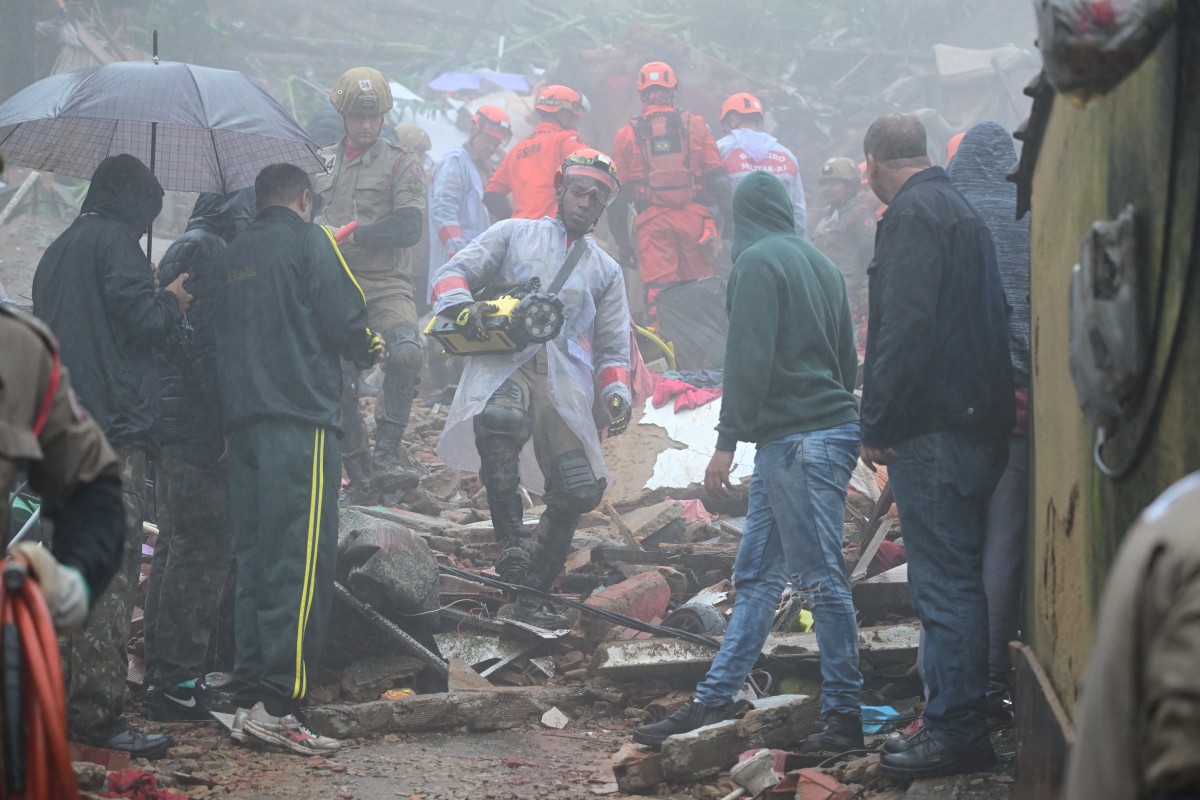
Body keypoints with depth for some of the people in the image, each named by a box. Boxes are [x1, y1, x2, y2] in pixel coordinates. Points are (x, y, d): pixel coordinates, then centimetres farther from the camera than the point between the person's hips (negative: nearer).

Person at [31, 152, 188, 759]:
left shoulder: (56, 252, 20)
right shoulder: (114, 241, -6)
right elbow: (140, 321, -18)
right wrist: (171, 301, 5)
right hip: (112, 431, -9)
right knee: (111, 570, -10)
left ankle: (58, 701, 19)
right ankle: (97, 714, -15)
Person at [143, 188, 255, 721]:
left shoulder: (186, 248, 21)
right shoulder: (207, 250, -11)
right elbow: (203, 343, -20)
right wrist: (226, 425, -21)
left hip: (172, 422, 11)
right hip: (198, 426, -11)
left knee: (177, 547, 14)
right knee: (202, 550, -9)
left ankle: (163, 677, 18)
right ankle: (179, 682, -10)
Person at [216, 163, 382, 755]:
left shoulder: (234, 254, 17)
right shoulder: (309, 241, -3)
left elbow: (222, 333, 16)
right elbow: (343, 321, -9)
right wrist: (368, 349, 11)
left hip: (241, 417, 7)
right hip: (301, 413, -7)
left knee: (254, 558, 10)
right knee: (302, 560, -9)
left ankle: (247, 700, 9)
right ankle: (278, 702, -17)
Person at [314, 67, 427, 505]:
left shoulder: (401, 164, 4)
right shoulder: (322, 164, 17)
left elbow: (409, 227, -8)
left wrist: (353, 234, -16)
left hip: (387, 285, -4)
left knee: (405, 352, -30)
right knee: (340, 380, -2)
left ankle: (387, 452, -30)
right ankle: (360, 475, 7)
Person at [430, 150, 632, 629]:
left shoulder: (605, 271, 27)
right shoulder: (515, 235, 21)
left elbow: (613, 348, 24)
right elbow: (454, 273, 13)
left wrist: (616, 392, 4)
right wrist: (461, 302, -11)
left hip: (566, 379, 3)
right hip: (504, 360, -3)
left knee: (577, 491, -9)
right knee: (499, 420, -39)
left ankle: (533, 595, 3)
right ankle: (511, 539, -31)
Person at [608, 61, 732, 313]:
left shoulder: (626, 136, 8)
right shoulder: (695, 126, 7)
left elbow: (619, 195, 7)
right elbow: (717, 178, 3)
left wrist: (622, 241, 11)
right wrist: (732, 223, 6)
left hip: (653, 221, 0)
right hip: (695, 216, 0)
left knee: (657, 291, -3)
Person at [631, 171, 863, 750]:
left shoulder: (758, 263, -8)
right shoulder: (820, 264, 17)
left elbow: (749, 359, -16)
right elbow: (846, 359, 22)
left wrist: (727, 442, -14)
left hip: (800, 440, -9)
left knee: (823, 577, -7)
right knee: (756, 576, 10)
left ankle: (844, 716, -5)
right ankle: (711, 702, 12)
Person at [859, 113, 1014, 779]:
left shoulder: (912, 214, -12)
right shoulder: (959, 208, 19)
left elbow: (904, 326, -21)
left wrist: (877, 424, -18)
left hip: (932, 426, -10)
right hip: (977, 421, 10)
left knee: (943, 582, -8)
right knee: (960, 579, 14)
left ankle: (954, 730, -7)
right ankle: (962, 722, 19)